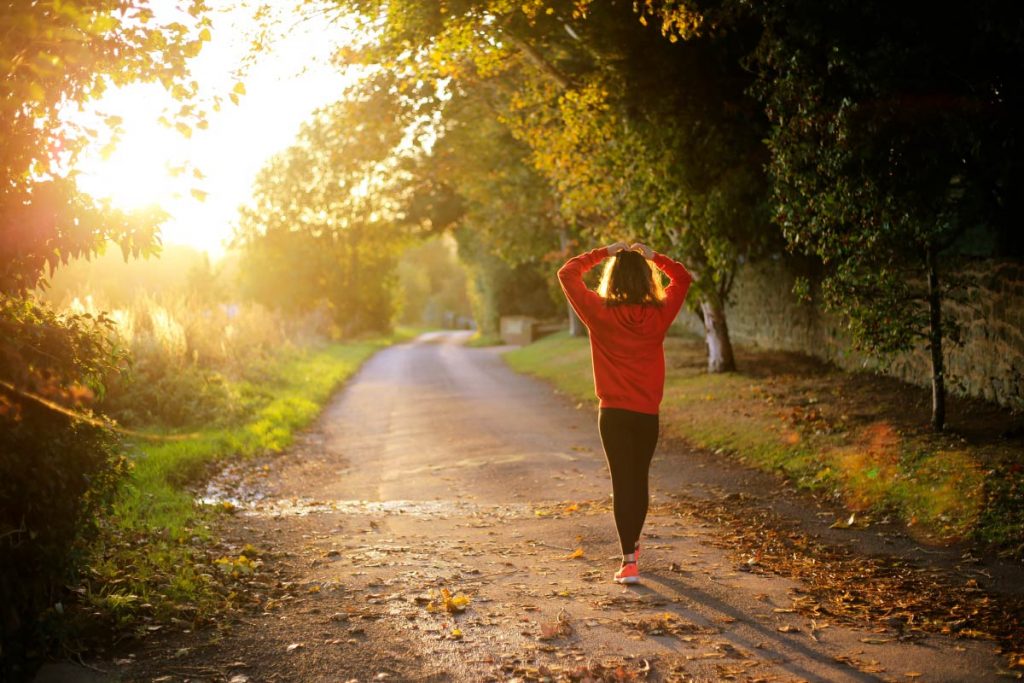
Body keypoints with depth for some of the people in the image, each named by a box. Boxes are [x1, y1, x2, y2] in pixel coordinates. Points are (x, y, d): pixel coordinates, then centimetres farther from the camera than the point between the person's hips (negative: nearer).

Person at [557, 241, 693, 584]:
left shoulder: (600, 313, -9)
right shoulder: (659, 314, -3)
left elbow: (567, 273, 2)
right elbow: (682, 278, 15)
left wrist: (603, 253, 5)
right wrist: (652, 256, 9)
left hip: (614, 413, -2)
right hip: (648, 413, 3)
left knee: (622, 482, -1)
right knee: (640, 480, 18)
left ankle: (629, 561, -7)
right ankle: (632, 545, 37)